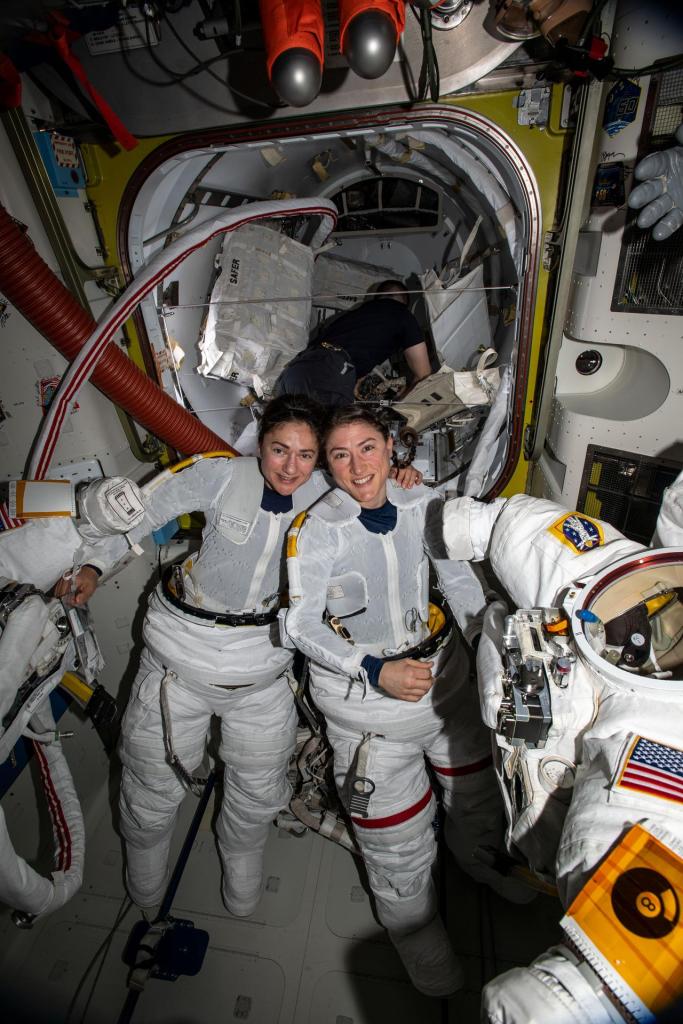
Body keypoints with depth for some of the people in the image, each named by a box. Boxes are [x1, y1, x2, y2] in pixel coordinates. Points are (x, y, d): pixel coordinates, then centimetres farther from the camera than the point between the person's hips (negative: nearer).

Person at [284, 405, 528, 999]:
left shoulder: (425, 504, -9)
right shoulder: (314, 529, -21)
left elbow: (461, 583, -1)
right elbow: (302, 625, -18)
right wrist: (376, 670, -27)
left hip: (445, 671, 5)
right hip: (363, 691, -4)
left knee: (477, 786, 28)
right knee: (398, 836, 14)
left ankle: (482, 860, 64)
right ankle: (419, 939, 48)